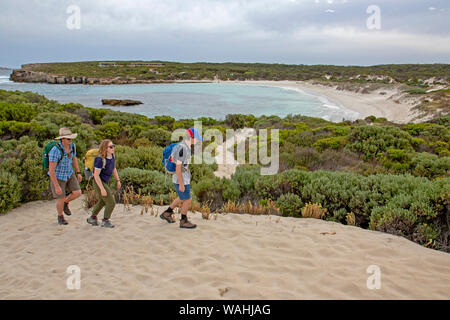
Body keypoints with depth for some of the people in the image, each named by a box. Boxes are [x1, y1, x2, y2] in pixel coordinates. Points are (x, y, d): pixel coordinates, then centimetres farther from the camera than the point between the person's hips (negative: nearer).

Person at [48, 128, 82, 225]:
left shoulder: (72, 146, -13)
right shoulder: (55, 150, -34)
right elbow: (51, 169, -31)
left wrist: (78, 173, 11)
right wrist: (56, 186, -29)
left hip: (69, 174, 6)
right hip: (57, 177, -6)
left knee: (77, 193, -6)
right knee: (61, 200, 4)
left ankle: (66, 203, 28)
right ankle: (60, 216, 35)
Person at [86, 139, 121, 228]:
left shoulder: (112, 156, -4)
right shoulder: (101, 159, -27)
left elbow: (114, 168, 12)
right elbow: (96, 175, -25)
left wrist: (118, 180, 9)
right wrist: (102, 189, -26)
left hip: (105, 182, 9)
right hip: (99, 183, -9)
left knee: (102, 202, 25)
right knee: (111, 202, -4)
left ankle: (92, 218, 42)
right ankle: (105, 221, 15)